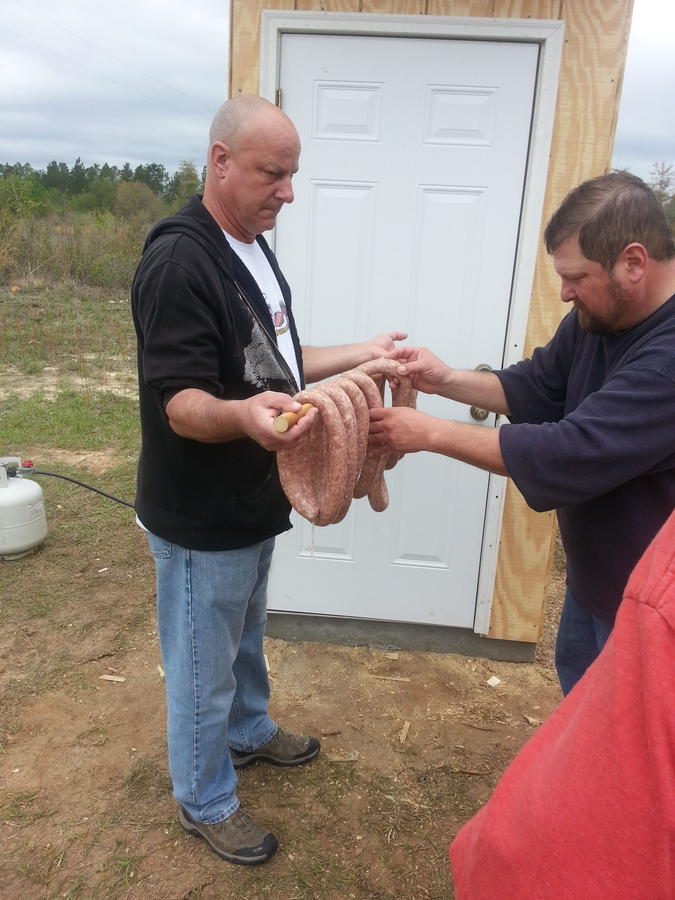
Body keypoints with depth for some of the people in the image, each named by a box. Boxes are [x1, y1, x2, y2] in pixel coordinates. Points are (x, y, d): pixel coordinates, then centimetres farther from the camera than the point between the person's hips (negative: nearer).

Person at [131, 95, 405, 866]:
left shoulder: (251, 249, 8)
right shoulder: (179, 261, -22)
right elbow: (180, 403, -27)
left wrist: (355, 356, 10)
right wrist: (242, 416, -46)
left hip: (252, 503, 9)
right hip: (202, 518, -9)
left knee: (245, 636, 28)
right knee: (203, 663, 11)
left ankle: (248, 732, 52)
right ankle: (204, 803, 34)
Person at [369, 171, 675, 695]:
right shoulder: (599, 317, -4)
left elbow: (572, 453, -37)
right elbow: (536, 389, 6)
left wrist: (429, 433, -30)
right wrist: (446, 380, -11)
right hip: (593, 577, 8)